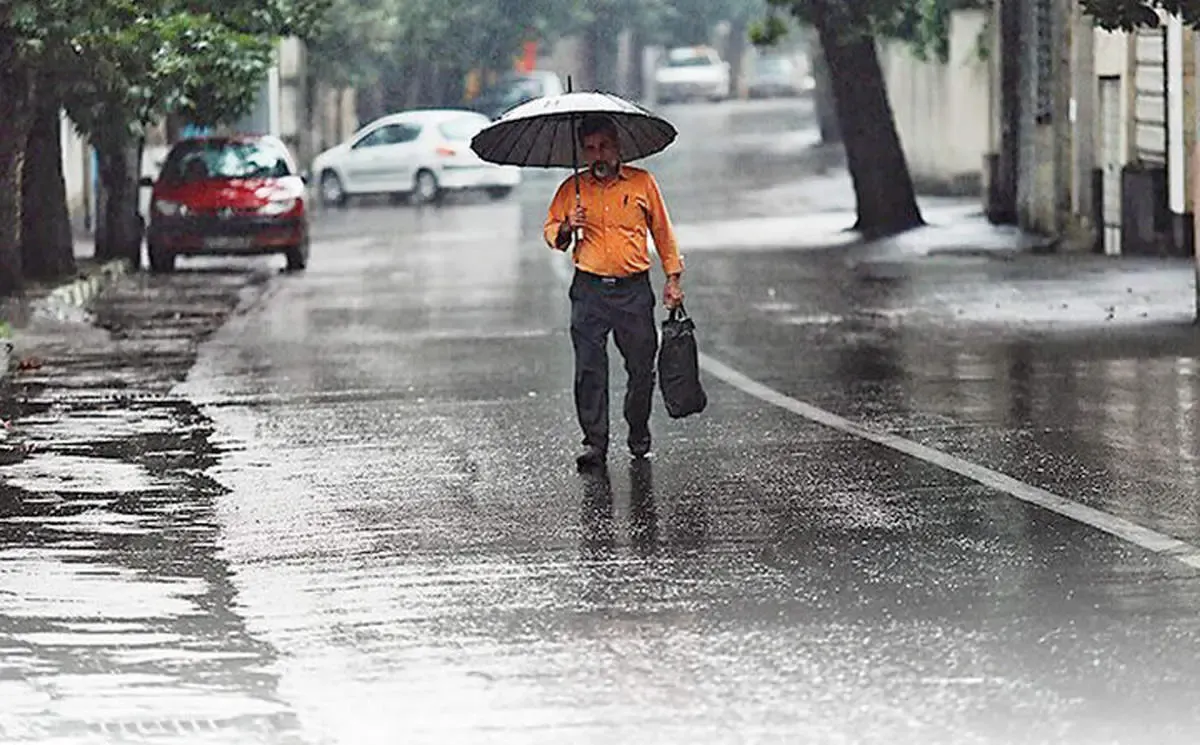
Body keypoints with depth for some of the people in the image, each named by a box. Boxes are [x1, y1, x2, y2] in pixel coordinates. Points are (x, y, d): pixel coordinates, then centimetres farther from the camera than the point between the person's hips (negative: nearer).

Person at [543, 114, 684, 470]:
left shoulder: (642, 182, 5)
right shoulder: (573, 189, 7)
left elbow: (662, 230, 12)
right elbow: (550, 232, 13)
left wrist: (673, 277, 9)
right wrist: (566, 229, -10)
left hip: (634, 290, 0)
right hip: (589, 290, 0)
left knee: (641, 367, 3)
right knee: (589, 369, -5)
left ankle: (639, 436, 20)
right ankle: (595, 442, -1)